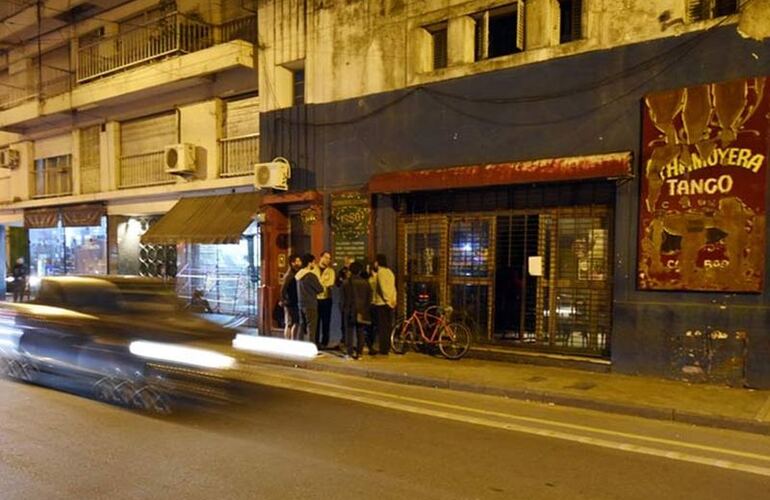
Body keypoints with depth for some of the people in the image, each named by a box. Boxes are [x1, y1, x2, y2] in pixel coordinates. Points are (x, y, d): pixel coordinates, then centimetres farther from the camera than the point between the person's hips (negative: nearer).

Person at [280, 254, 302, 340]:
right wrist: (283, 301, -11)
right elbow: (283, 290, -17)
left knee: (296, 323, 15)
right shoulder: (289, 275, -16)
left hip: (296, 302, 8)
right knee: (289, 324, -2)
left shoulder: (298, 273, 8)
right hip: (290, 303, -8)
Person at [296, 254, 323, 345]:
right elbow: (320, 289, -10)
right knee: (311, 328, -5)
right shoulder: (311, 275, -17)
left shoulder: (298, 275, 8)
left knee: (302, 326, 15)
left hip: (301, 304, 8)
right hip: (310, 305, -8)